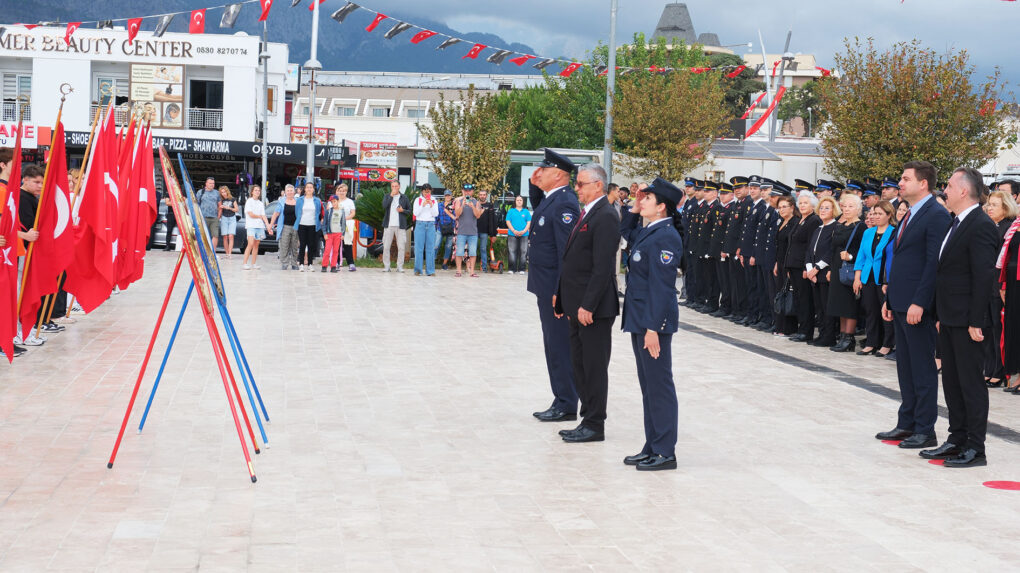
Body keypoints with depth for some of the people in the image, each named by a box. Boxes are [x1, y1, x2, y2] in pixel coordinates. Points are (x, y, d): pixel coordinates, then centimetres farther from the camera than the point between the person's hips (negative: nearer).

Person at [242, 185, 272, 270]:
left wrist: (268, 226, 2)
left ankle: (253, 264, 6)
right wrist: (260, 216, 6)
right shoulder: (249, 201, 1)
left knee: (256, 245, 3)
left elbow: (264, 216, 12)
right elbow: (250, 214, -7)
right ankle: (244, 263, -16)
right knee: (251, 244, -17)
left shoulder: (261, 204, 17)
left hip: (260, 226, 5)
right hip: (251, 225, -5)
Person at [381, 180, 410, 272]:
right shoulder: (387, 197, 11)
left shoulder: (404, 198, 11)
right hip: (388, 225, 0)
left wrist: (403, 210, -7)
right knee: (386, 247, -2)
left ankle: (400, 267, 3)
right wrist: (391, 195, -10)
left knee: (401, 247, -3)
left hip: (400, 225, 0)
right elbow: (384, 206, -9)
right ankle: (386, 266, 6)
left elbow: (409, 210, 13)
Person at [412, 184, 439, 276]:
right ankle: (417, 270, -1)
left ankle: (430, 271, -2)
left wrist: (431, 205, -13)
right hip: (420, 224, -1)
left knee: (430, 248, -2)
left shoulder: (434, 201, 11)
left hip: (431, 225, 1)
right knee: (419, 247, -5)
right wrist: (423, 205, -14)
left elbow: (436, 214, 2)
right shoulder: (418, 200, 7)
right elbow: (416, 213, -3)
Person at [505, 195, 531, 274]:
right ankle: (512, 269, 0)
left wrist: (524, 231, -9)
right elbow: (508, 222, 4)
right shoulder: (511, 211, 11)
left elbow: (529, 223, 7)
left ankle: (521, 269, 3)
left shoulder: (526, 212, 12)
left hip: (524, 235, 1)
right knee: (512, 252, -4)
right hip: (512, 234, 0)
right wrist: (514, 231, -9)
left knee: (523, 252, -2)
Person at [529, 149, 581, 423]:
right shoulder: (550, 198, 10)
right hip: (547, 287, 10)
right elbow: (537, 209, 34)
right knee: (553, 346, 15)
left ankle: (566, 406, 3)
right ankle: (562, 402, 22)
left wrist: (560, 292, -24)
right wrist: (533, 184, 14)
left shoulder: (564, 204, -19)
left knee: (560, 346, -3)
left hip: (556, 287, -10)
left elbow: (566, 251, -23)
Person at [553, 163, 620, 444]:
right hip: (578, 305, 10)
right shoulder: (585, 214, 15)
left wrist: (588, 305, -23)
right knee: (580, 365, 14)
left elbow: (602, 267, -21)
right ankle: (588, 419, 22)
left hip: (594, 308, -10)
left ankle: (595, 425, 6)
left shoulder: (605, 217, -15)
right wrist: (561, 295, 15)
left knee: (594, 367, -1)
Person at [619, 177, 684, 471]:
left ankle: (665, 452, 4)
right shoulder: (647, 231, 11)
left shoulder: (665, 237, -17)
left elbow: (661, 285, -21)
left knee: (659, 386, -3)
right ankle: (652, 447, 22)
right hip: (640, 320, 10)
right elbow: (621, 234, 32)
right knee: (648, 387, 14)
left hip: (654, 322, -10)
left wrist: (653, 328, -23)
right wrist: (632, 212, 15)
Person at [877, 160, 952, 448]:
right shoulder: (908, 216, 16)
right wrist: (889, 299, 17)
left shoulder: (937, 215, -14)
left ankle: (925, 430, 4)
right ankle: (907, 424, 22)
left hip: (919, 306, -10)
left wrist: (919, 303, -23)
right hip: (901, 305, 10)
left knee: (923, 369, -2)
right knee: (905, 367, 14)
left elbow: (934, 262, -19)